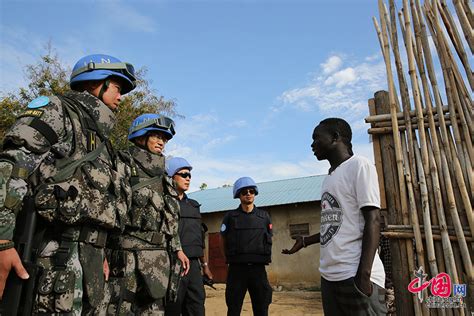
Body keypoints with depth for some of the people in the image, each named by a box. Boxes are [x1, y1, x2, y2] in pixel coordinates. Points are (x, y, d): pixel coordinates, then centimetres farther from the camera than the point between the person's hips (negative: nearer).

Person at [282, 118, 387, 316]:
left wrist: (363, 274, -20)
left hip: (355, 276, -7)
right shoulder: (329, 178, 17)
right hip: (329, 276, 8)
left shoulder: (359, 165, -6)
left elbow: (372, 220, -14)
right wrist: (305, 241, 27)